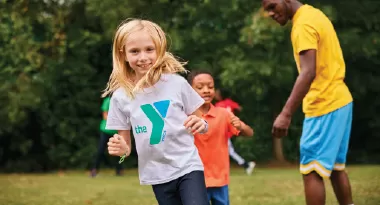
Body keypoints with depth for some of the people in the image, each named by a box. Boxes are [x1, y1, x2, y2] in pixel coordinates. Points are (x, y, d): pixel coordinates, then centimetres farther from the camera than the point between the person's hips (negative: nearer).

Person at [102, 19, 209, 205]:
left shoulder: (177, 83, -4)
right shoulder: (121, 97, -2)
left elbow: (198, 123, 6)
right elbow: (125, 144, 5)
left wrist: (200, 125, -16)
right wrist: (122, 149, -17)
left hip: (188, 167, -2)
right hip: (158, 175, 2)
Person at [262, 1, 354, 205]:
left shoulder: (303, 24, -17)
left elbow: (308, 73, -27)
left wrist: (286, 114, -32)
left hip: (324, 106, -10)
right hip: (340, 101, 10)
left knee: (311, 171, -7)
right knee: (335, 167, 16)